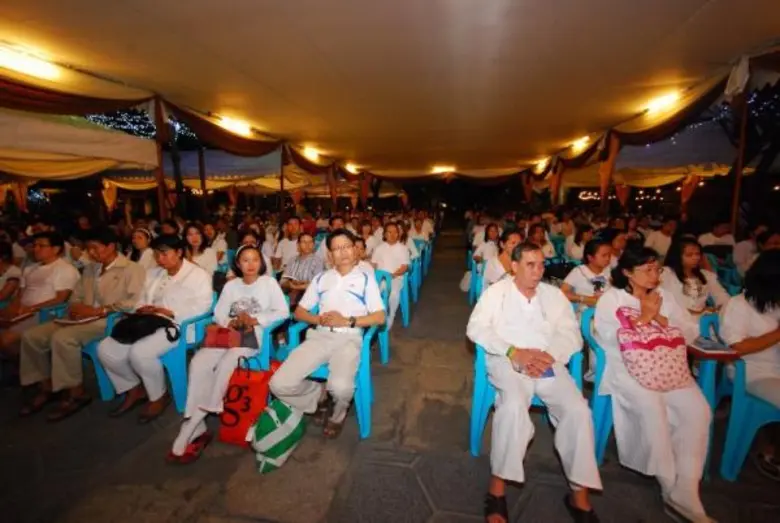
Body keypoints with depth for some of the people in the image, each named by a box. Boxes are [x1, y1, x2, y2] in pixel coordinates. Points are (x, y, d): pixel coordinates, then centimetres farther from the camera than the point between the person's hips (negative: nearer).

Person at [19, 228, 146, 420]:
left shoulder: (132, 269, -6)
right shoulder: (90, 269, 21)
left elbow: (134, 302, -18)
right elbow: (76, 296, 20)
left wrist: (98, 310, -18)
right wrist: (75, 307, -4)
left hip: (111, 320, -8)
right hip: (85, 319, 9)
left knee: (62, 338, -28)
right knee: (31, 336, -3)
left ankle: (76, 393, -13)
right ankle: (46, 386, 9)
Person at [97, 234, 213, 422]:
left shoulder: (198, 275, -3)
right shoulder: (153, 274, 22)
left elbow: (201, 307, -15)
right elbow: (142, 299, 19)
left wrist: (169, 312, -22)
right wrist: (142, 309, -6)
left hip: (178, 326, -8)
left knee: (139, 352, -30)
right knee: (106, 349, -8)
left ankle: (159, 397, -5)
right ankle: (134, 389, 12)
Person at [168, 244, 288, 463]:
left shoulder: (269, 282, 5)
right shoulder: (230, 285, 17)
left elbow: (283, 312, -5)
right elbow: (218, 314, 11)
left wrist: (255, 320, -14)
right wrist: (231, 322, -11)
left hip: (254, 336, -4)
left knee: (226, 363, -30)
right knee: (199, 362, -24)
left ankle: (187, 435, -15)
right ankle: (196, 430, -17)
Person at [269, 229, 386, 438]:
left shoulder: (365, 279, 9)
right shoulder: (321, 278, 18)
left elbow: (379, 317, 2)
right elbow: (299, 312, 17)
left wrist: (348, 321, -11)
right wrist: (319, 319, -4)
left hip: (349, 338, -3)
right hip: (320, 336, 3)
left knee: (340, 387, -33)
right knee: (279, 384, -17)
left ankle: (336, 415, 6)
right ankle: (319, 397, 13)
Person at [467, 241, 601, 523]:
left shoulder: (555, 294, 15)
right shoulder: (496, 292, 6)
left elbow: (572, 335, 6)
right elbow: (475, 328, -5)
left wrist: (548, 355, -15)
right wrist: (514, 352, -16)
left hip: (548, 363, 3)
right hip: (507, 361, -3)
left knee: (577, 410, -21)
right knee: (513, 404, -32)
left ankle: (579, 495, -4)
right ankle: (498, 486, -15)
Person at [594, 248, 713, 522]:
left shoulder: (664, 297, 13)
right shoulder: (610, 298, 0)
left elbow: (691, 332, 7)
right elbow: (611, 338, -11)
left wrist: (660, 318, -9)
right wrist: (643, 318, -10)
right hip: (624, 367, -4)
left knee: (697, 408, -22)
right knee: (651, 404, -31)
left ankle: (685, 491, -14)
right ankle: (672, 486, -9)